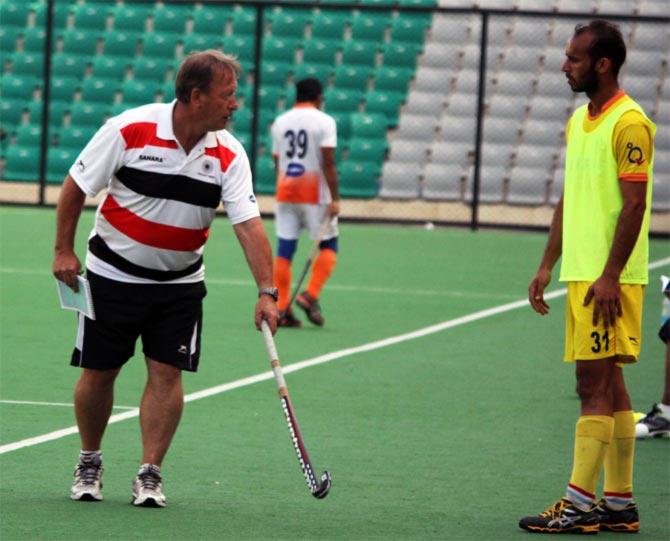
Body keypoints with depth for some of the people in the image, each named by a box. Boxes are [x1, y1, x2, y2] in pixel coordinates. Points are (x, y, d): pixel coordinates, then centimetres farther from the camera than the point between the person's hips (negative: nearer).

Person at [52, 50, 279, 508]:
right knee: (98, 372, 4)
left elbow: (249, 225, -17)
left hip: (180, 282, 2)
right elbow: (77, 185, -7)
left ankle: (150, 473, 2)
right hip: (113, 274, -2)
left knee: (167, 373, -6)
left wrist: (267, 291, -26)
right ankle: (89, 463, 24)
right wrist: (64, 250, -8)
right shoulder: (130, 130, -18)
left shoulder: (229, 155, -11)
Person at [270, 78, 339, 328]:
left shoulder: (280, 122, 10)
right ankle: (311, 295, -9)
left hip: (285, 193, 5)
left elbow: (277, 162, 14)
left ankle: (282, 309, 2)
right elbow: (328, 163, -13)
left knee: (284, 250, 4)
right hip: (315, 194, -5)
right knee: (328, 246, 7)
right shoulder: (324, 121, -6)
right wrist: (334, 198, -13)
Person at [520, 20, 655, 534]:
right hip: (580, 274, 9)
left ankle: (580, 502, -8)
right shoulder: (578, 120, 15)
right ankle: (620, 502, 14)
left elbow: (634, 205, -17)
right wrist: (548, 266, 17)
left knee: (595, 383, -9)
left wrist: (609, 276, -20)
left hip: (609, 279, -9)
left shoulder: (628, 124, -12)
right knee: (608, 384, 10)